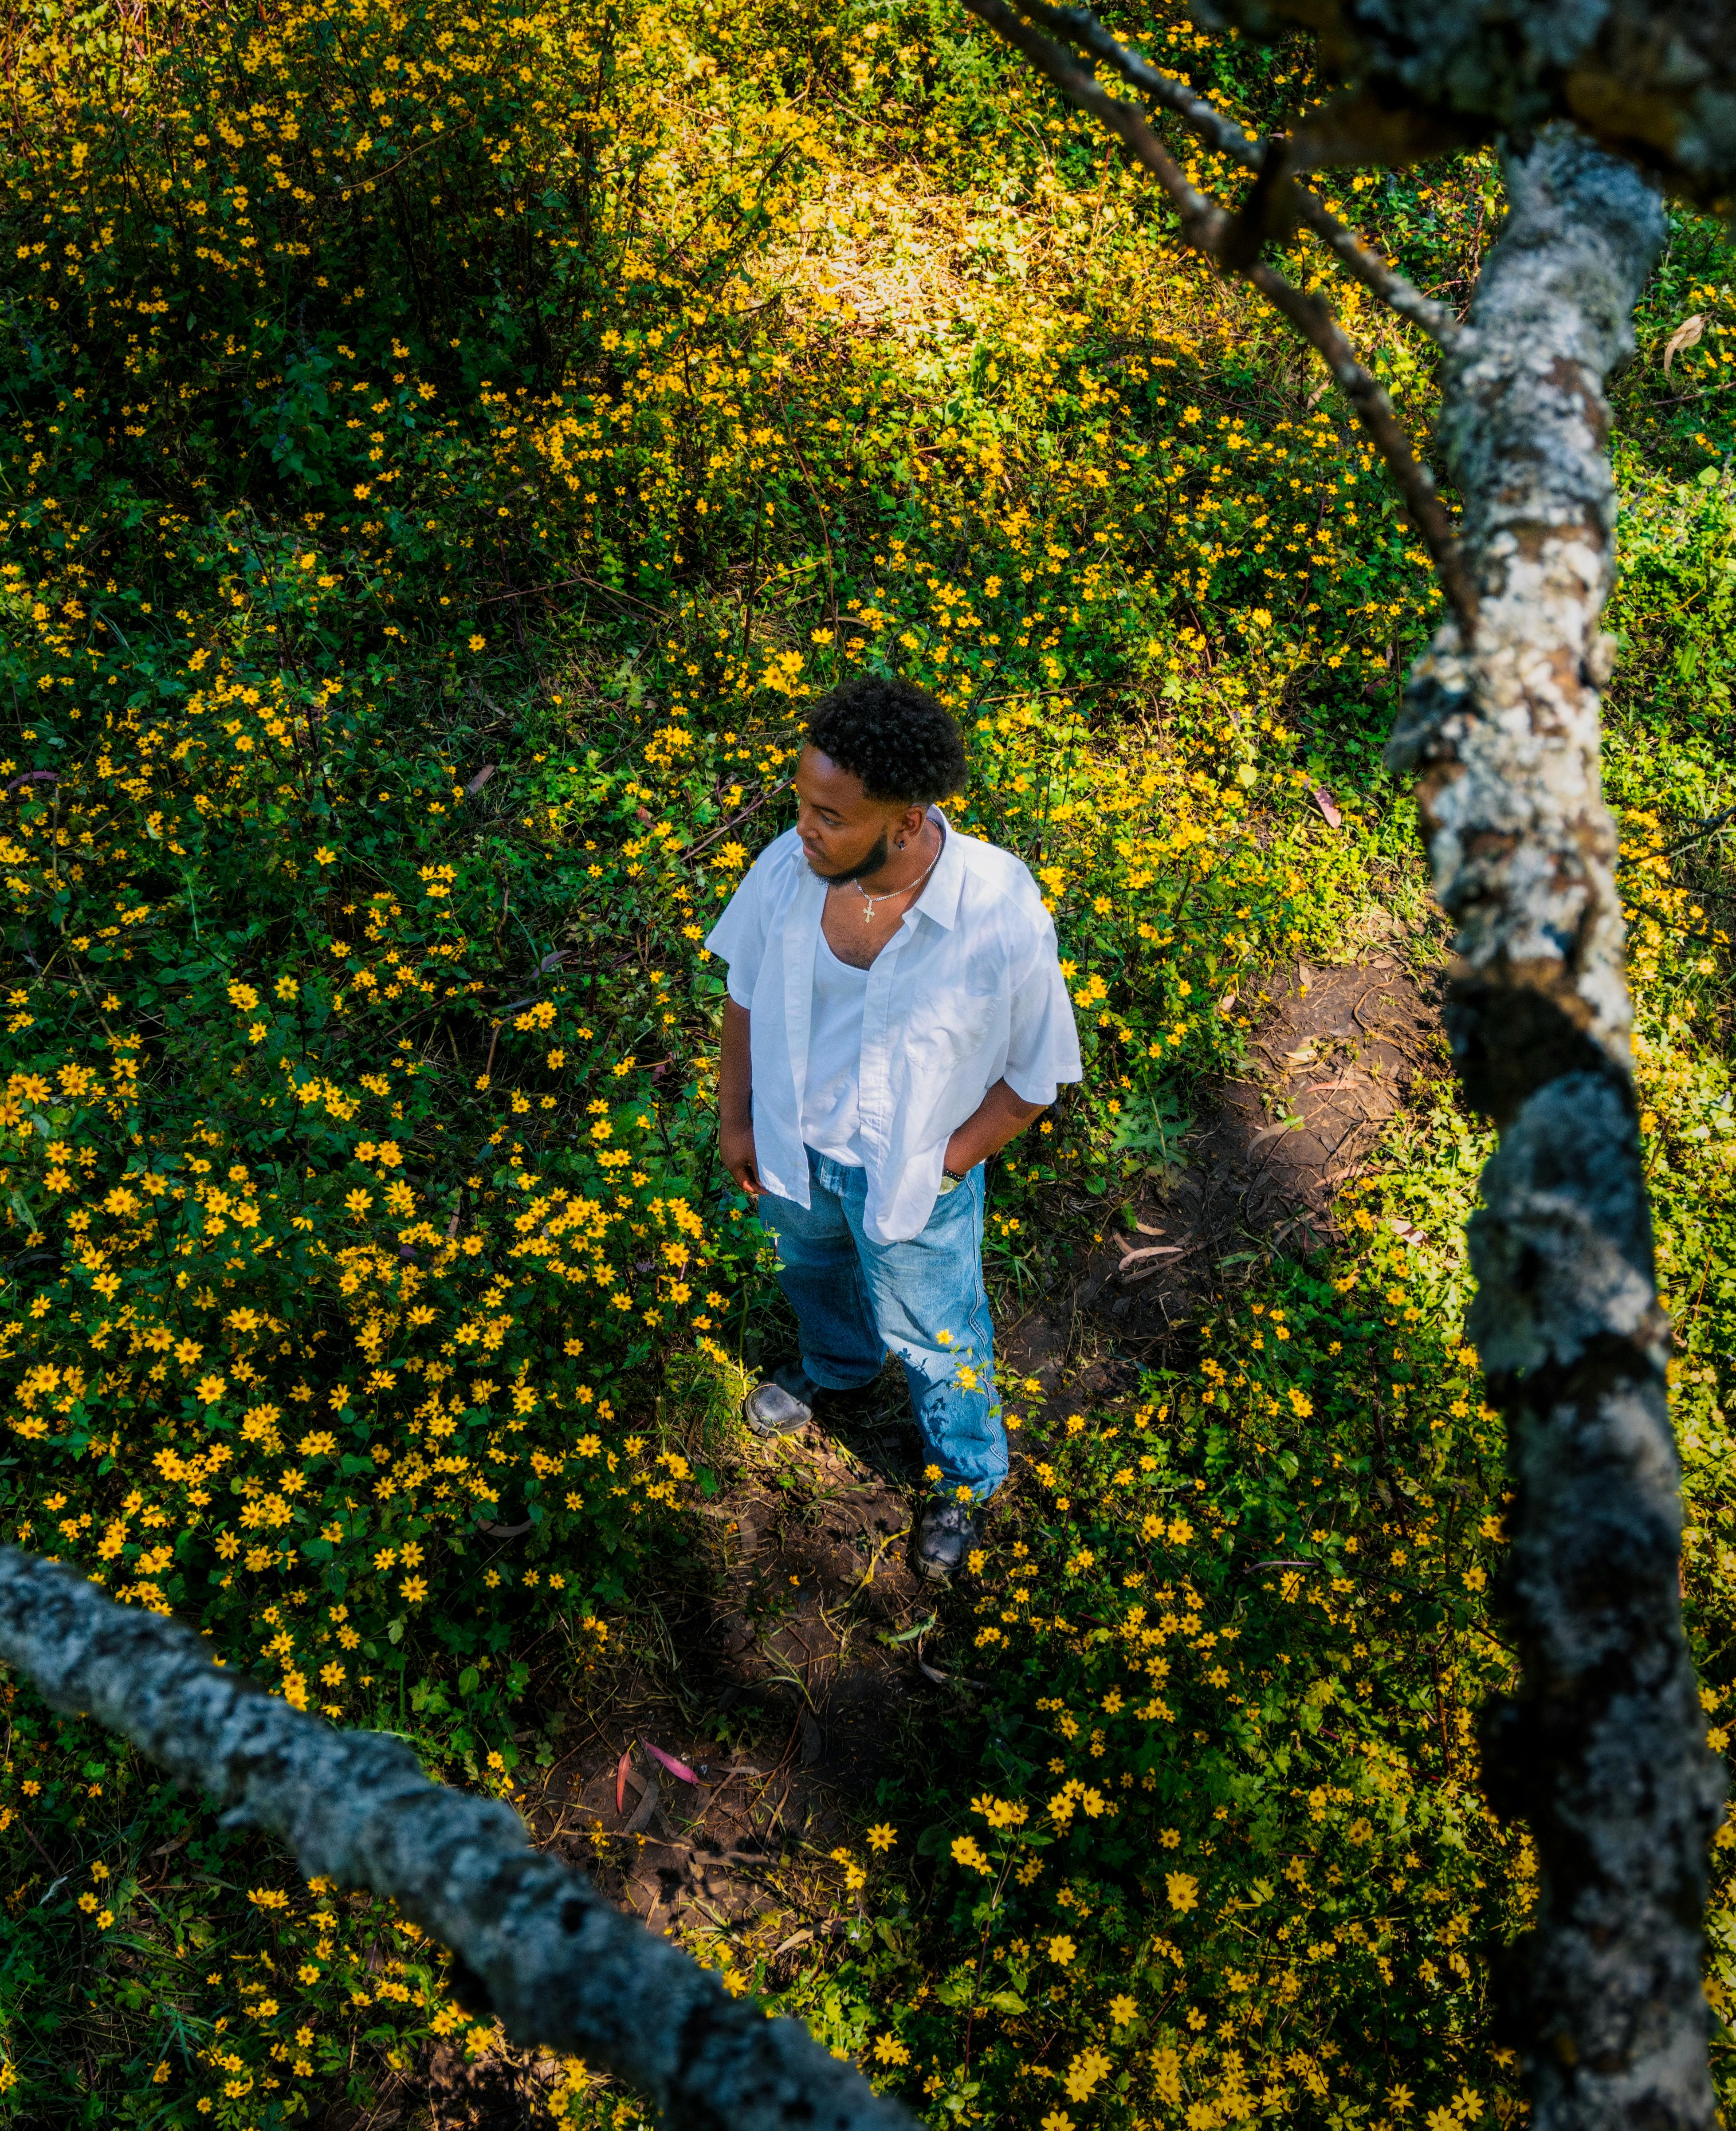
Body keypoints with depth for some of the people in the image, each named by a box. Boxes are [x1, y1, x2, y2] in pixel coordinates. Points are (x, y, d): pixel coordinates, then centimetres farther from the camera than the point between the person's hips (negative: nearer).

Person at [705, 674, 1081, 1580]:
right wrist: (735, 1118, 3)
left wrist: (939, 1167, -15)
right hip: (795, 1144, 4)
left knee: (933, 1336, 22)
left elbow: (1035, 1075, -18)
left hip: (915, 1173, -3)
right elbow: (746, 994, -3)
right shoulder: (788, 867, -23)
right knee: (813, 1269, 34)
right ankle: (834, 1366, 71)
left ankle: (965, 1478, 54)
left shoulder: (1002, 917, -34)